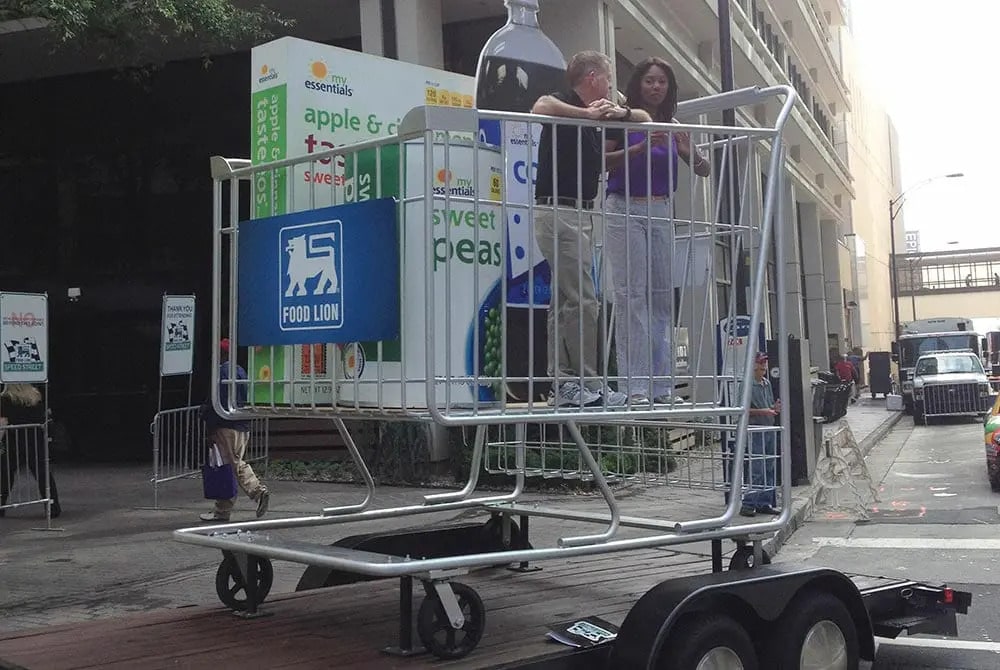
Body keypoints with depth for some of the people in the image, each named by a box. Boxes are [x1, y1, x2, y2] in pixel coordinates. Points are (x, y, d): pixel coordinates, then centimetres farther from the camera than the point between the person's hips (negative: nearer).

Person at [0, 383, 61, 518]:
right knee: (43, 474, 4)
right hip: (35, 441, 3)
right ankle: (53, 508, 3)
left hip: (13, 442, -3)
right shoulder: (36, 396, 4)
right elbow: (43, 420, 11)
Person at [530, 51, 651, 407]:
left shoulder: (594, 115, 17)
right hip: (559, 211, -10)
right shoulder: (564, 104, -8)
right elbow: (540, 107, -33)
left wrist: (621, 112, 4)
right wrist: (587, 113, -24)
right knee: (582, 301, -10)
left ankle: (562, 385, 14)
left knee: (564, 300, 9)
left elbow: (645, 118, 26)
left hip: (580, 214, 10)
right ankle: (589, 385, -7)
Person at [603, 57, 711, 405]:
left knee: (662, 297, 2)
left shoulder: (672, 127, 15)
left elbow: (704, 170, 12)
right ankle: (634, 385, -10)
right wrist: (639, 148, -21)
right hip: (626, 209, -5)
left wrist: (690, 153, -8)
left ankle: (661, 385, 5)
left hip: (661, 212, 5)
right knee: (631, 294, -10)